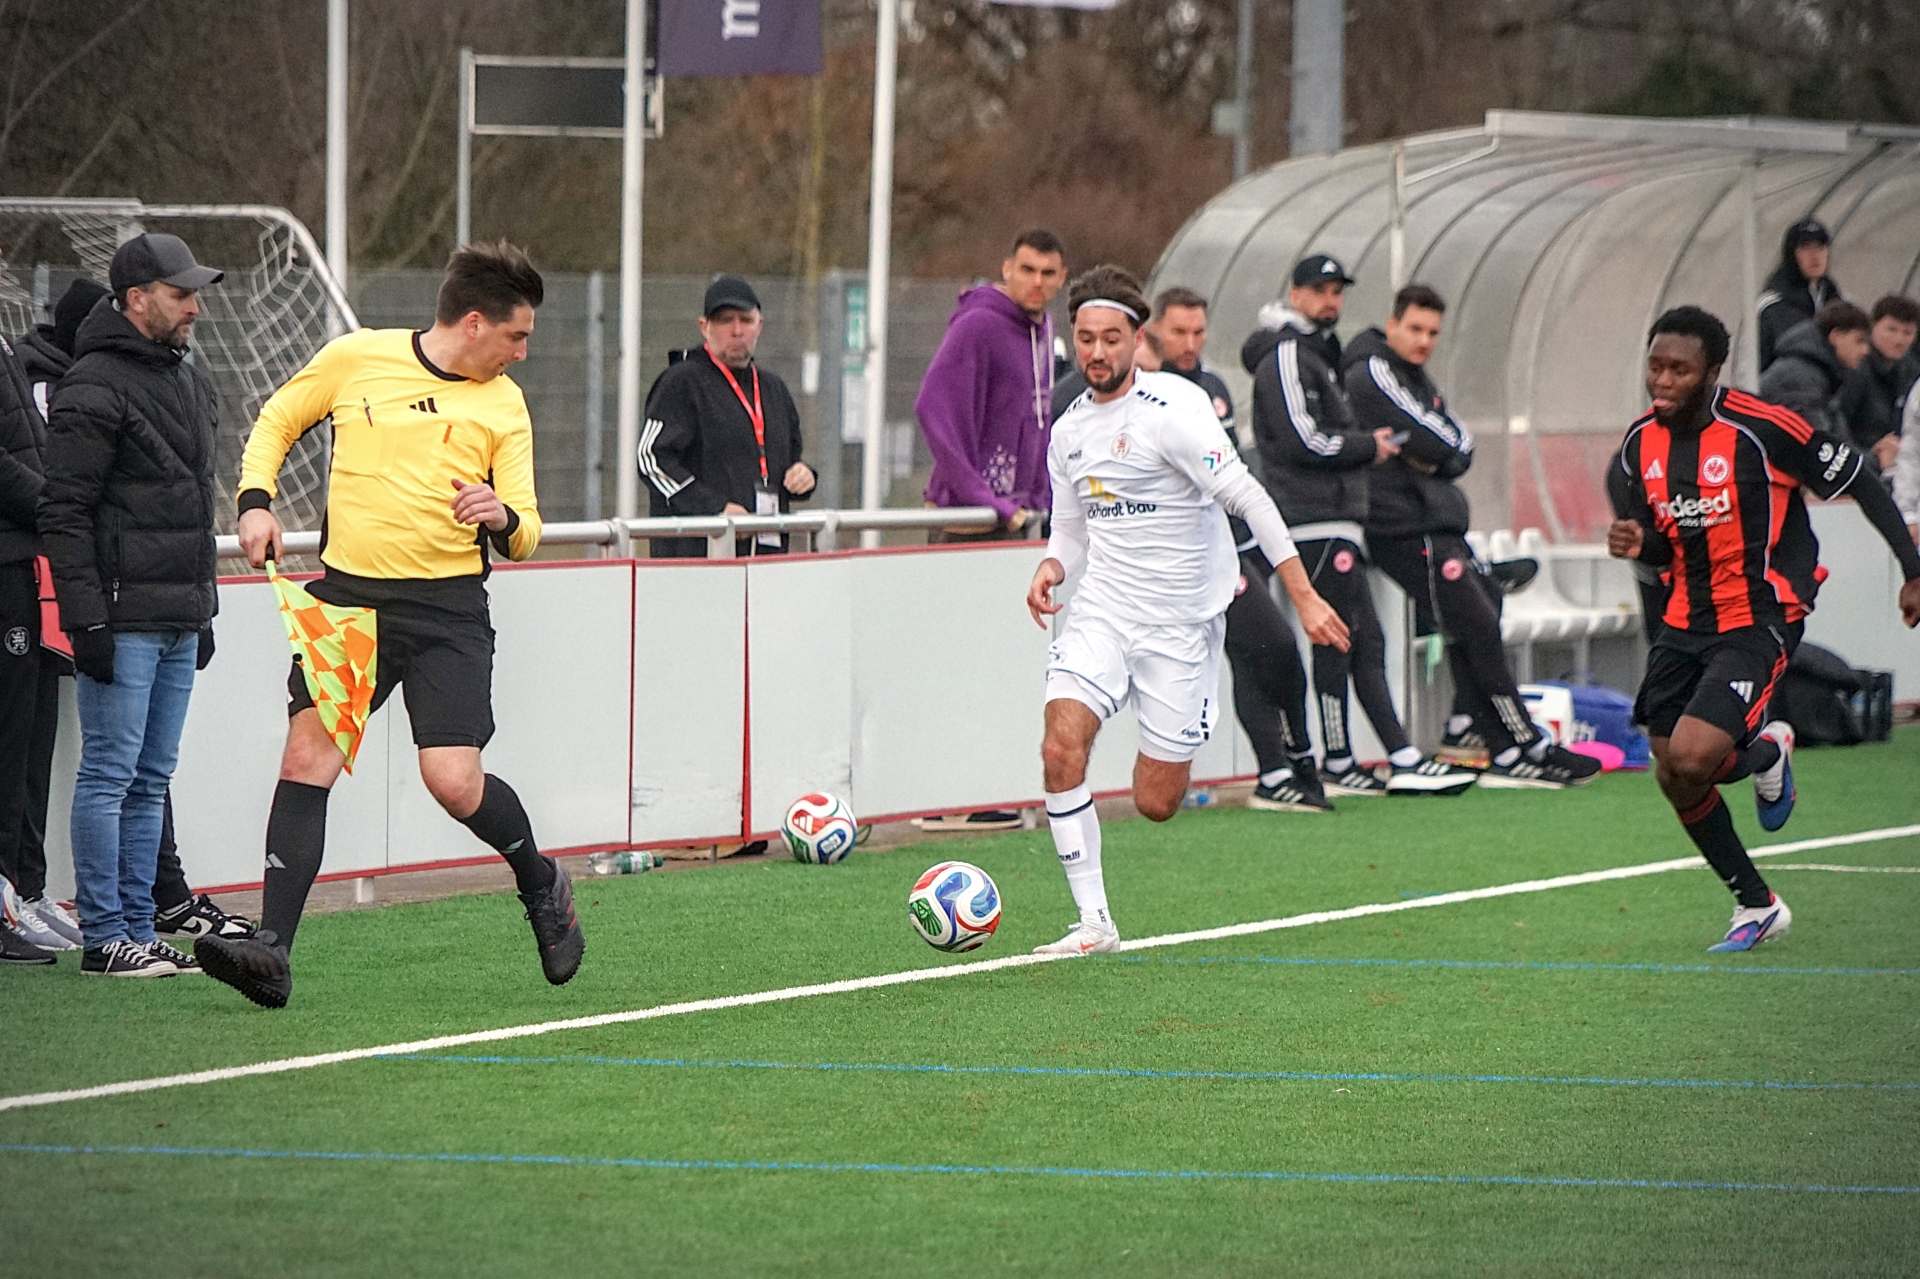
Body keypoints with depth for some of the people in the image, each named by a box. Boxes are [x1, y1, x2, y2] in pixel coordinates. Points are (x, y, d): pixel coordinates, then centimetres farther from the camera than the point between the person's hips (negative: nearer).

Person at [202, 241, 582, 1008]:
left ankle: (540, 883, 19)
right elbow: (277, 421, 17)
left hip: (447, 608, -1)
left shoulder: (503, 403, 6)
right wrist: (256, 500, 1)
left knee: (454, 781, -11)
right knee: (306, 757, -11)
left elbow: (524, 536, 5)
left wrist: (502, 518, -19)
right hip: (346, 595, 1)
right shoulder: (356, 358, 2)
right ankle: (272, 950, -12)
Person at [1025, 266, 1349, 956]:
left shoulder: (1172, 408, -14)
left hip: (1180, 625, -4)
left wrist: (1305, 597, -20)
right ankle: (1093, 922, -12)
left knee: (1155, 805, -1)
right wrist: (1051, 567, -4)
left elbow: (1249, 499, -16)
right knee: (1061, 749, -20)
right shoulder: (1069, 429, 8)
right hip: (1101, 613, 4)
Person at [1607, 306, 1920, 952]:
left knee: (1691, 758, -23)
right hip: (1686, 621, 7)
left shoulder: (1761, 428, -18)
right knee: (1677, 783, 5)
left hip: (1760, 620, -7)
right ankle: (1756, 906, 27)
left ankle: (1764, 754, 12)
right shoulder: (1640, 444, 1)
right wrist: (1633, 543, -12)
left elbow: (1859, 482, -9)